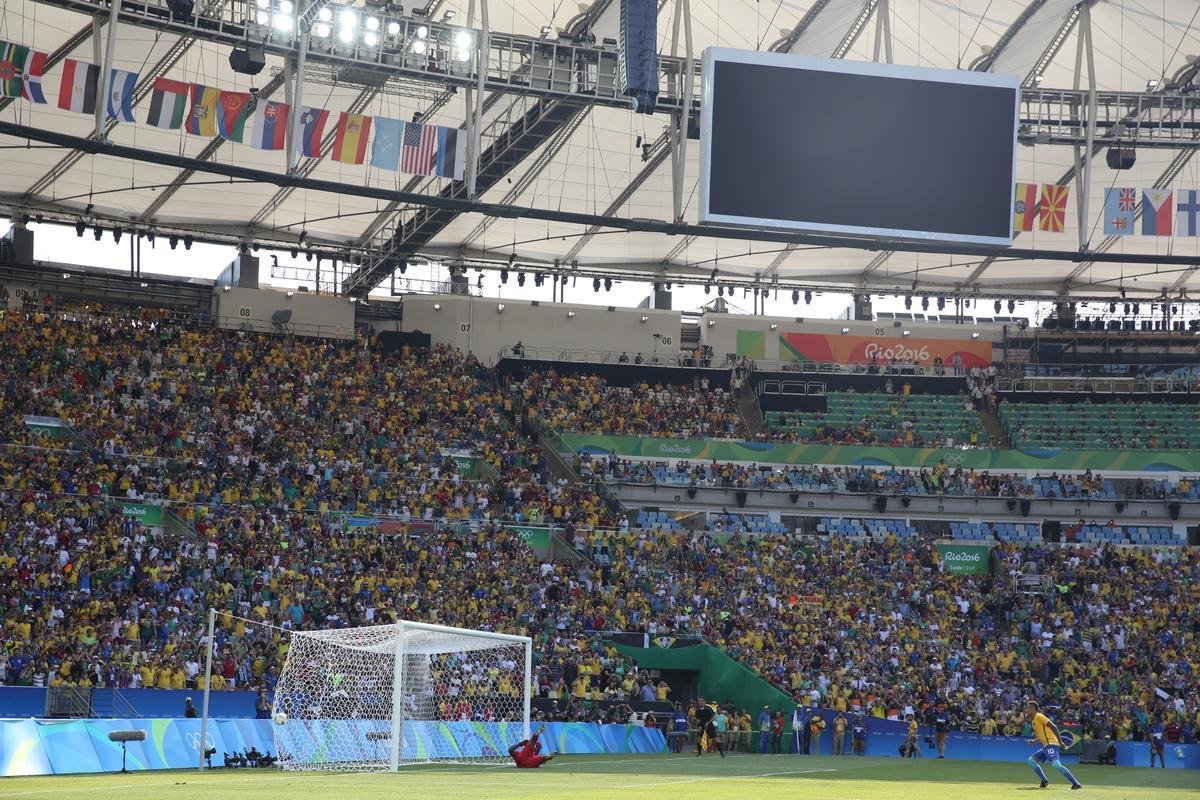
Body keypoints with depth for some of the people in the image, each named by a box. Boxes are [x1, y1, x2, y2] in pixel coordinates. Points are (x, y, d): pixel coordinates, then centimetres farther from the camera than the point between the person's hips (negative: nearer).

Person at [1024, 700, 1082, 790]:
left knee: (1056, 764, -26)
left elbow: (1053, 727, -14)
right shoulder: (1033, 720, 21)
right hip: (1045, 746, 10)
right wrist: (1034, 741, 17)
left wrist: (1060, 741, -19)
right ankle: (1044, 781, 8)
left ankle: (1076, 783, -27)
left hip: (1051, 744, -10)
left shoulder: (1039, 716, -6)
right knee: (1030, 761, 10)